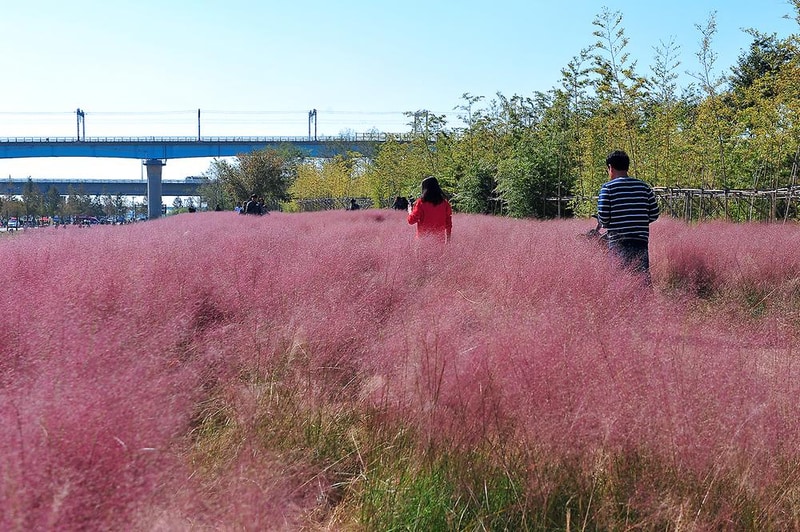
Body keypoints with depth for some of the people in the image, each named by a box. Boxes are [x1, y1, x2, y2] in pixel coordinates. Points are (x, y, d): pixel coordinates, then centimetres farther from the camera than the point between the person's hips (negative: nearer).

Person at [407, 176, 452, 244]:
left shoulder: (421, 203, -9)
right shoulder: (444, 203, 1)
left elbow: (411, 221, -7)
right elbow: (448, 223, 5)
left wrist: (410, 212, 14)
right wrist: (448, 240, 15)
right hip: (440, 239, 3)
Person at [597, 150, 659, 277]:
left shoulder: (608, 187, -4)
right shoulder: (644, 186, 9)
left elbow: (603, 216, -10)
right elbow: (654, 215, 8)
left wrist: (606, 224, 12)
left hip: (618, 242, -3)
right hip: (641, 241, 3)